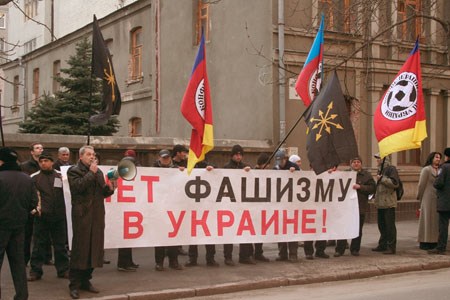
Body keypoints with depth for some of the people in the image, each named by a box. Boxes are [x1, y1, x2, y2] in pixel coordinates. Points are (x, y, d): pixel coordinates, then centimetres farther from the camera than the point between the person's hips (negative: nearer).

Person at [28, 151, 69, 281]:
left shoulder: (60, 176, 8)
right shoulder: (34, 177, 2)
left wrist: (64, 210, 1)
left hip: (59, 216, 2)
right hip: (41, 216, -2)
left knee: (60, 245, 10)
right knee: (39, 245, 4)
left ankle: (63, 269, 18)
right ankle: (35, 270, 12)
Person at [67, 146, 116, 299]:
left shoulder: (98, 172, 18)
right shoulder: (74, 170, -1)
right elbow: (78, 186, -19)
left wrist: (109, 188, 1)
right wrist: (91, 173, -13)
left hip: (97, 216, 6)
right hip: (82, 215, -6)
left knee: (94, 248, 8)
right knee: (80, 248, -5)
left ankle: (86, 280, 19)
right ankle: (74, 285, 1)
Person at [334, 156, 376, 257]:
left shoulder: (366, 175, 6)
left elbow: (372, 188, -3)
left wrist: (360, 187, -13)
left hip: (360, 207, -1)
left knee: (358, 230, 6)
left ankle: (355, 249, 18)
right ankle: (339, 249, 4)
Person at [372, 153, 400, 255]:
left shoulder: (391, 169, -10)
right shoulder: (381, 169, 18)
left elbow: (394, 183, -22)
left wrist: (382, 179, -18)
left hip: (388, 202, -9)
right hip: (380, 202, 9)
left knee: (390, 225, -5)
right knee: (381, 224, 14)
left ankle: (391, 247, -2)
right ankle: (382, 245, 23)